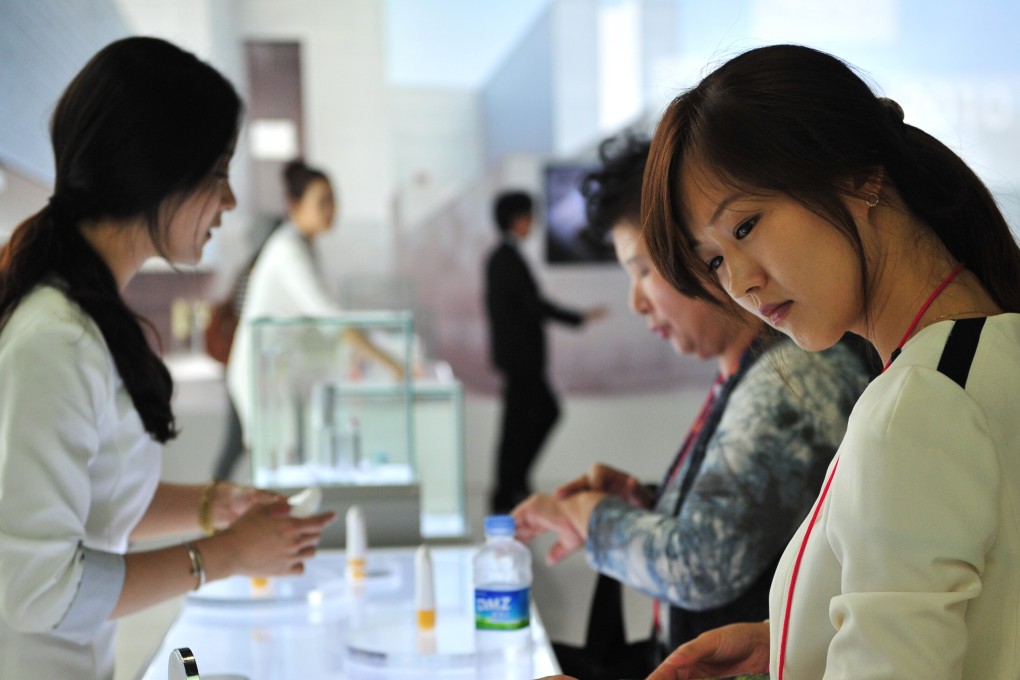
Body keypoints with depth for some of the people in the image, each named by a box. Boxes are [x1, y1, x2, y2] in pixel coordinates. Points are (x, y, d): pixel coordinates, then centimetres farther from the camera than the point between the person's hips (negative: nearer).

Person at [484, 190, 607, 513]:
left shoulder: (497, 257, 13)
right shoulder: (510, 259, -17)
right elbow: (534, 304, -20)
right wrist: (580, 318, -16)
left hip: (513, 350, 10)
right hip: (521, 352, -10)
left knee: (547, 411, 15)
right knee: (517, 422, -3)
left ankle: (514, 480, 19)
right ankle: (505, 495, 5)